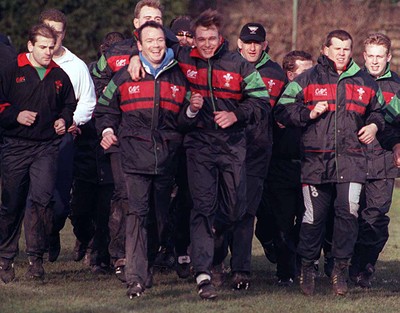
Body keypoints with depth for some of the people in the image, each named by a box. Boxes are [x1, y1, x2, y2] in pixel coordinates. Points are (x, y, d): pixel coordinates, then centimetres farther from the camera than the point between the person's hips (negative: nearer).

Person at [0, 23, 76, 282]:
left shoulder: (59, 76, 10)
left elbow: (70, 104, 24)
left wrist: (64, 120, 6)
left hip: (47, 147, 1)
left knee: (42, 198, -15)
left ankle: (36, 257, -9)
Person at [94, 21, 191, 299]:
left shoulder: (178, 77, 11)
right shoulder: (124, 77, 6)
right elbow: (105, 109, 17)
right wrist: (107, 130, 0)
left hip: (167, 157, 3)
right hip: (136, 155, -3)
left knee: (163, 214, 10)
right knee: (137, 213, -12)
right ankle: (136, 278, -17)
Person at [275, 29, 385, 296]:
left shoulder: (365, 83, 12)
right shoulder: (308, 80, 5)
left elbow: (377, 110, 27)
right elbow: (283, 111, 4)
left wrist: (374, 125, 6)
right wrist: (309, 114, -10)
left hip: (351, 158, 1)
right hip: (316, 160, -1)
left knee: (349, 211, -11)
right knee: (314, 216, 2)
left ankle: (341, 267, 2)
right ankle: (308, 267, 19)